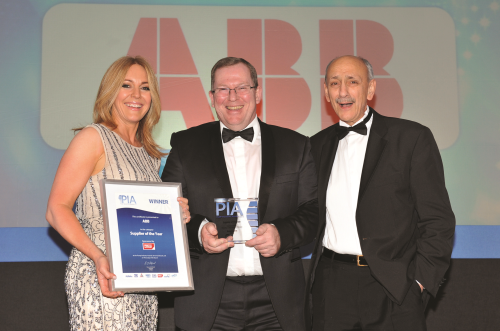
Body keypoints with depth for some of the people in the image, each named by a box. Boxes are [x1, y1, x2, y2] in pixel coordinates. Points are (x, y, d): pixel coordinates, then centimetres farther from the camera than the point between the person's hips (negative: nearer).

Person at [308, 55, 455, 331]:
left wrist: (420, 282, -9)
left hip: (393, 290, -3)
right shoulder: (317, 145, 11)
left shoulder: (412, 137, -1)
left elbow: (438, 220, -3)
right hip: (331, 286, 3)